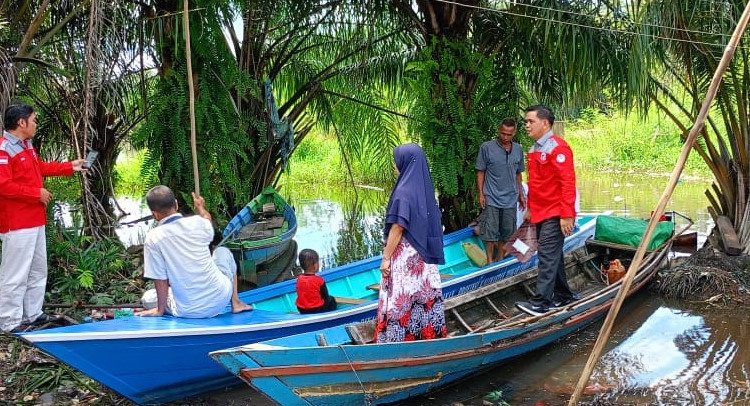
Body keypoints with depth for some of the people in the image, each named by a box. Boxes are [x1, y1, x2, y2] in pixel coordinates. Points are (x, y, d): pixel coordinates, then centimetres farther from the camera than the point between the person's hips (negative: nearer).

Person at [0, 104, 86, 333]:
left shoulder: (26, 146, 13)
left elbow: (40, 167, 27)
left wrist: (70, 167, 27)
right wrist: (37, 193, -19)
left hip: (35, 221, 11)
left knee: (38, 271, 19)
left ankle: (33, 313, 30)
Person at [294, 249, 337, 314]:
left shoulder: (299, 279, -6)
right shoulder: (319, 280, -19)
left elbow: (301, 295, 7)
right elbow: (326, 297, -8)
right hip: (318, 310, -5)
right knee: (332, 300, 20)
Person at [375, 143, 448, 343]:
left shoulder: (404, 192, -20)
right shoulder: (424, 187, 3)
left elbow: (397, 229, -20)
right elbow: (432, 222, 11)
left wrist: (386, 257, -12)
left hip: (405, 255, -8)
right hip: (422, 253, 8)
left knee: (401, 297, 2)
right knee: (423, 292, 15)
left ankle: (398, 336, 11)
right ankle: (428, 330, 25)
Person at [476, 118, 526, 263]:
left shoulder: (518, 150, 7)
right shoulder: (487, 148, -6)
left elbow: (518, 174, 15)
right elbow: (480, 172, -3)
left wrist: (521, 195, 15)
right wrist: (481, 194, -8)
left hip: (511, 200, 4)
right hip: (491, 199, -4)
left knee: (506, 233, 10)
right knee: (490, 233, -2)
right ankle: (490, 262, 7)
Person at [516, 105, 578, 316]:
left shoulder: (557, 147, -14)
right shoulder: (535, 149, 13)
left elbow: (568, 182, -19)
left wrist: (566, 215, -22)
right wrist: (530, 207, 23)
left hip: (555, 215, -9)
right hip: (540, 213, 9)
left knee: (548, 256, -9)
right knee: (553, 255, 15)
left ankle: (540, 303, -7)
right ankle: (563, 295, 27)